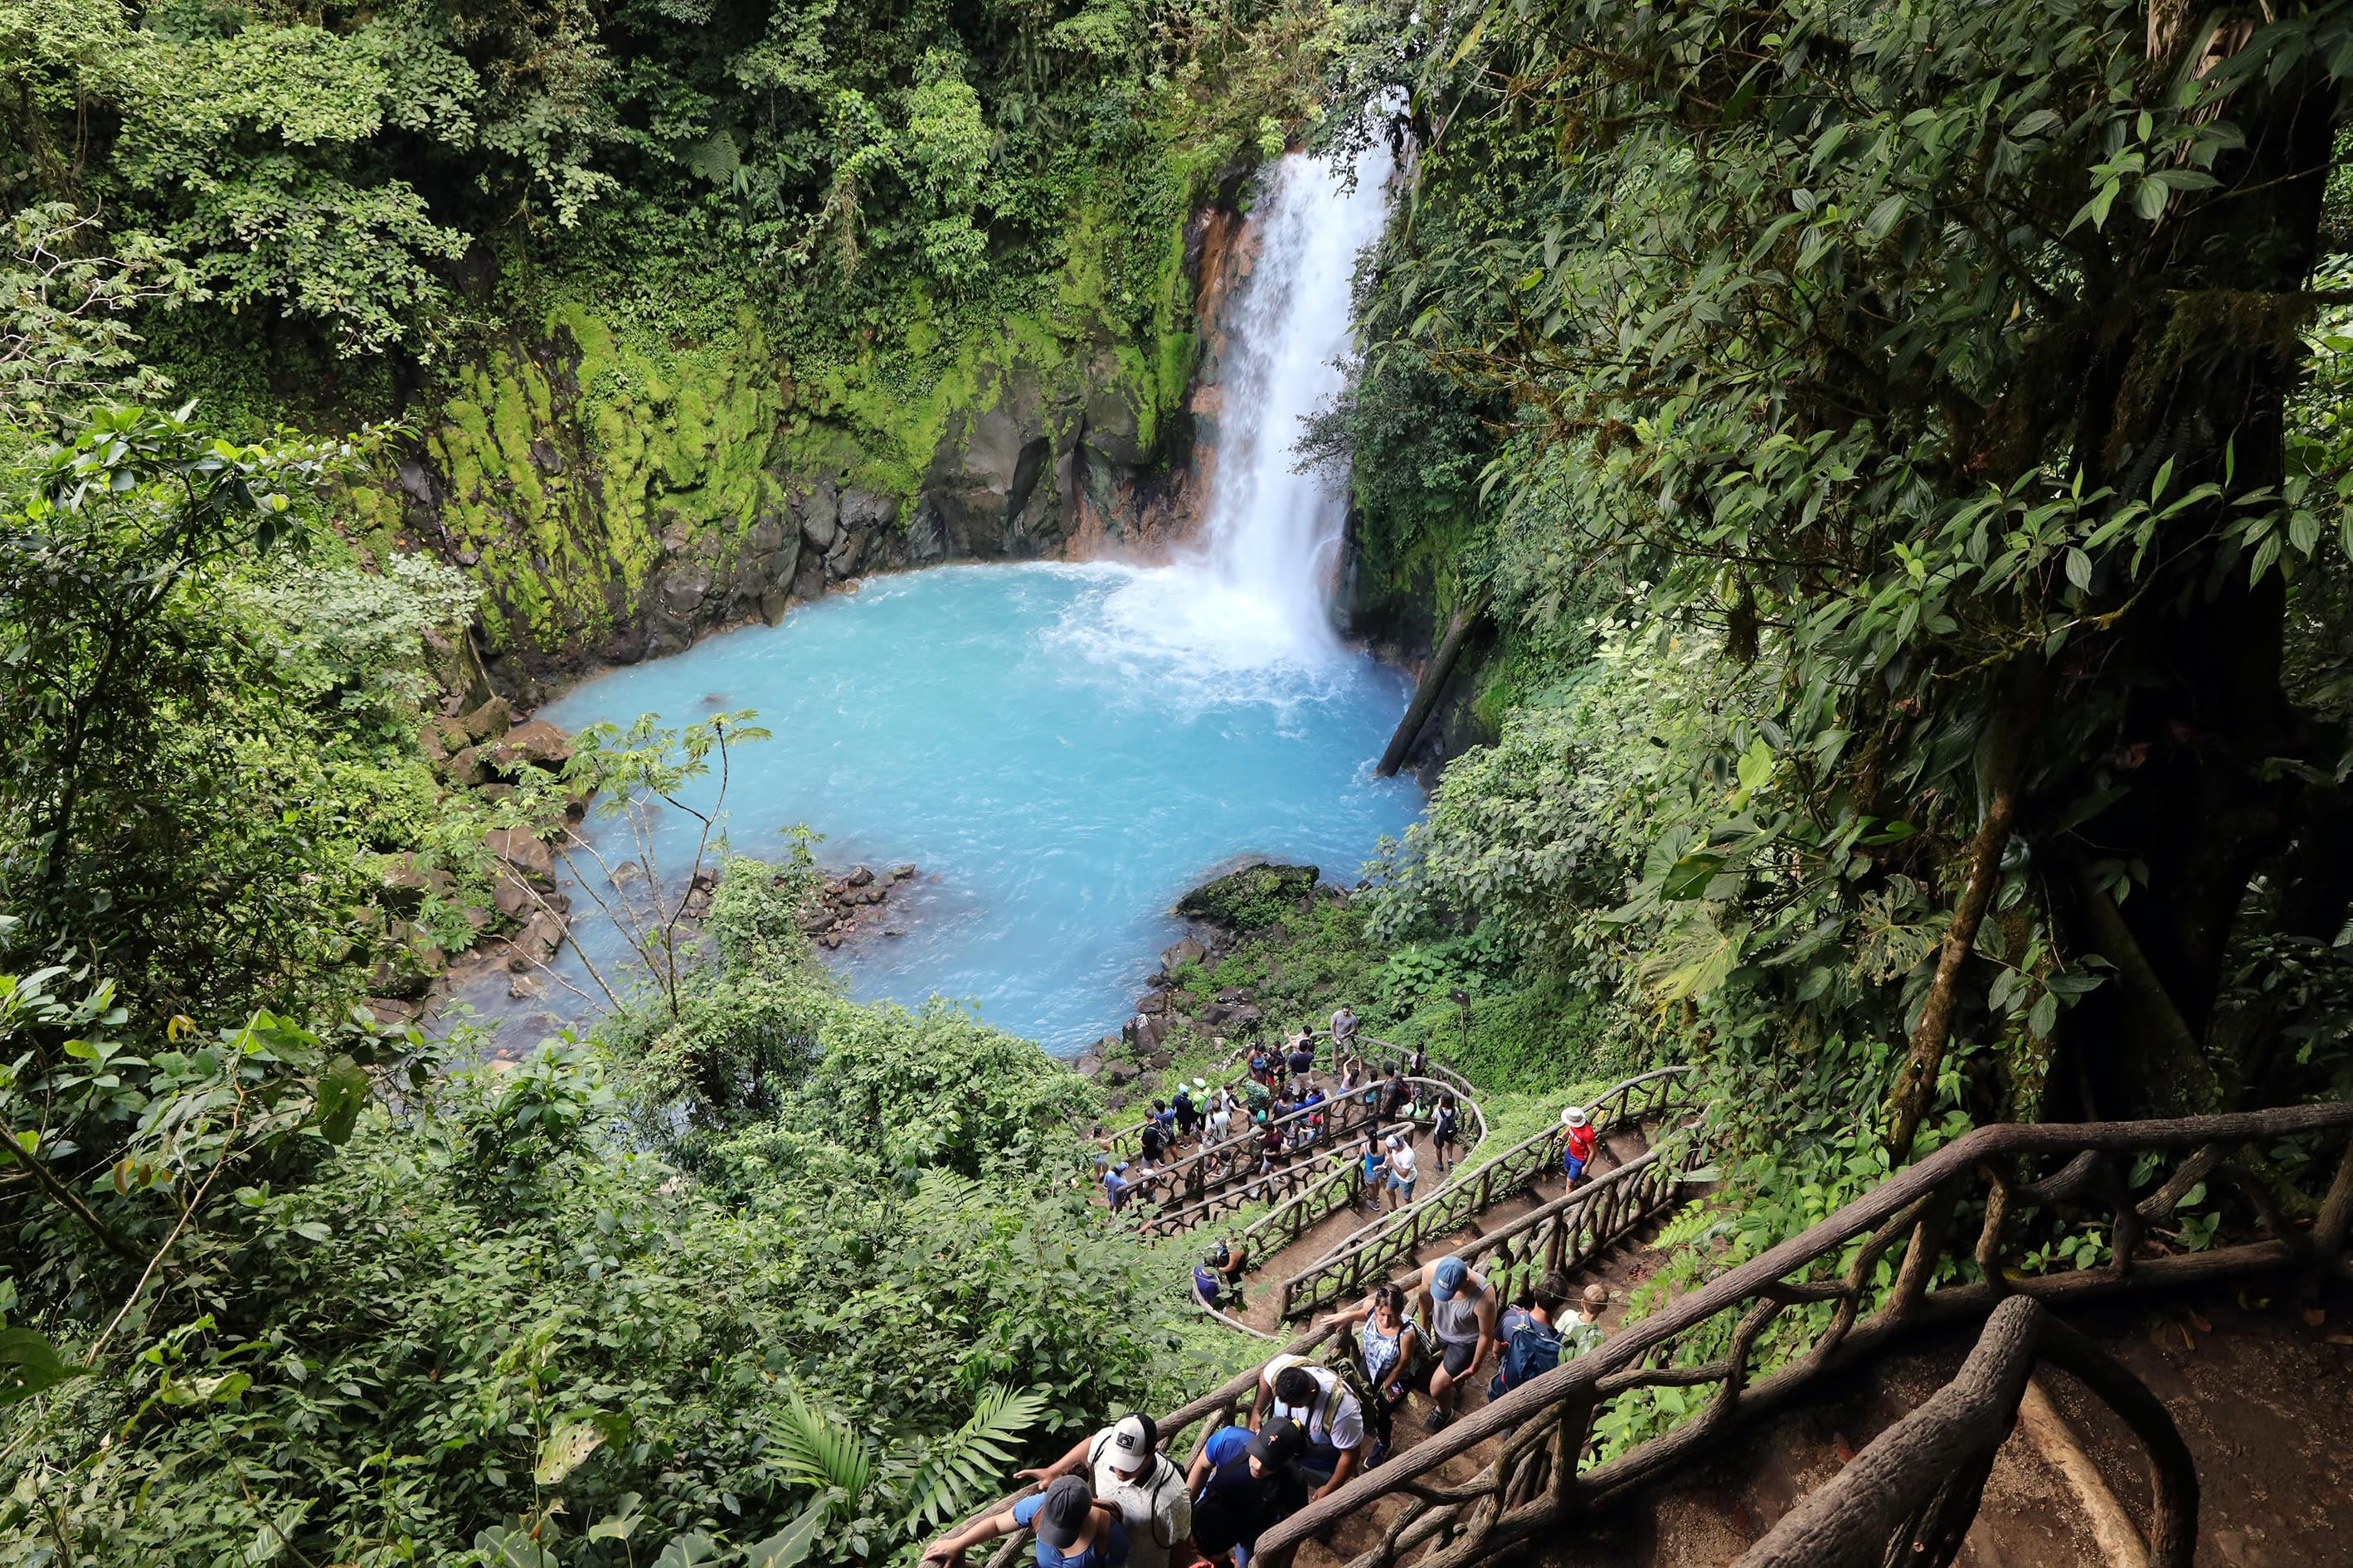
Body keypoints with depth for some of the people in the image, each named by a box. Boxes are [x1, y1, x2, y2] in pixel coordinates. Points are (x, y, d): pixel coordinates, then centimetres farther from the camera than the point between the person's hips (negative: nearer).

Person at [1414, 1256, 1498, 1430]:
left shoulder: (1484, 1298, -44)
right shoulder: (1432, 1270, -34)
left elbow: (1486, 1335, -23)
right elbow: (1425, 1296, -9)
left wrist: (1474, 1368, -9)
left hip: (1466, 1341, -4)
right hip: (1440, 1329, 4)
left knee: (1437, 1388, 5)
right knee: (1446, 1356, 34)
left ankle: (1444, 1411, 40)